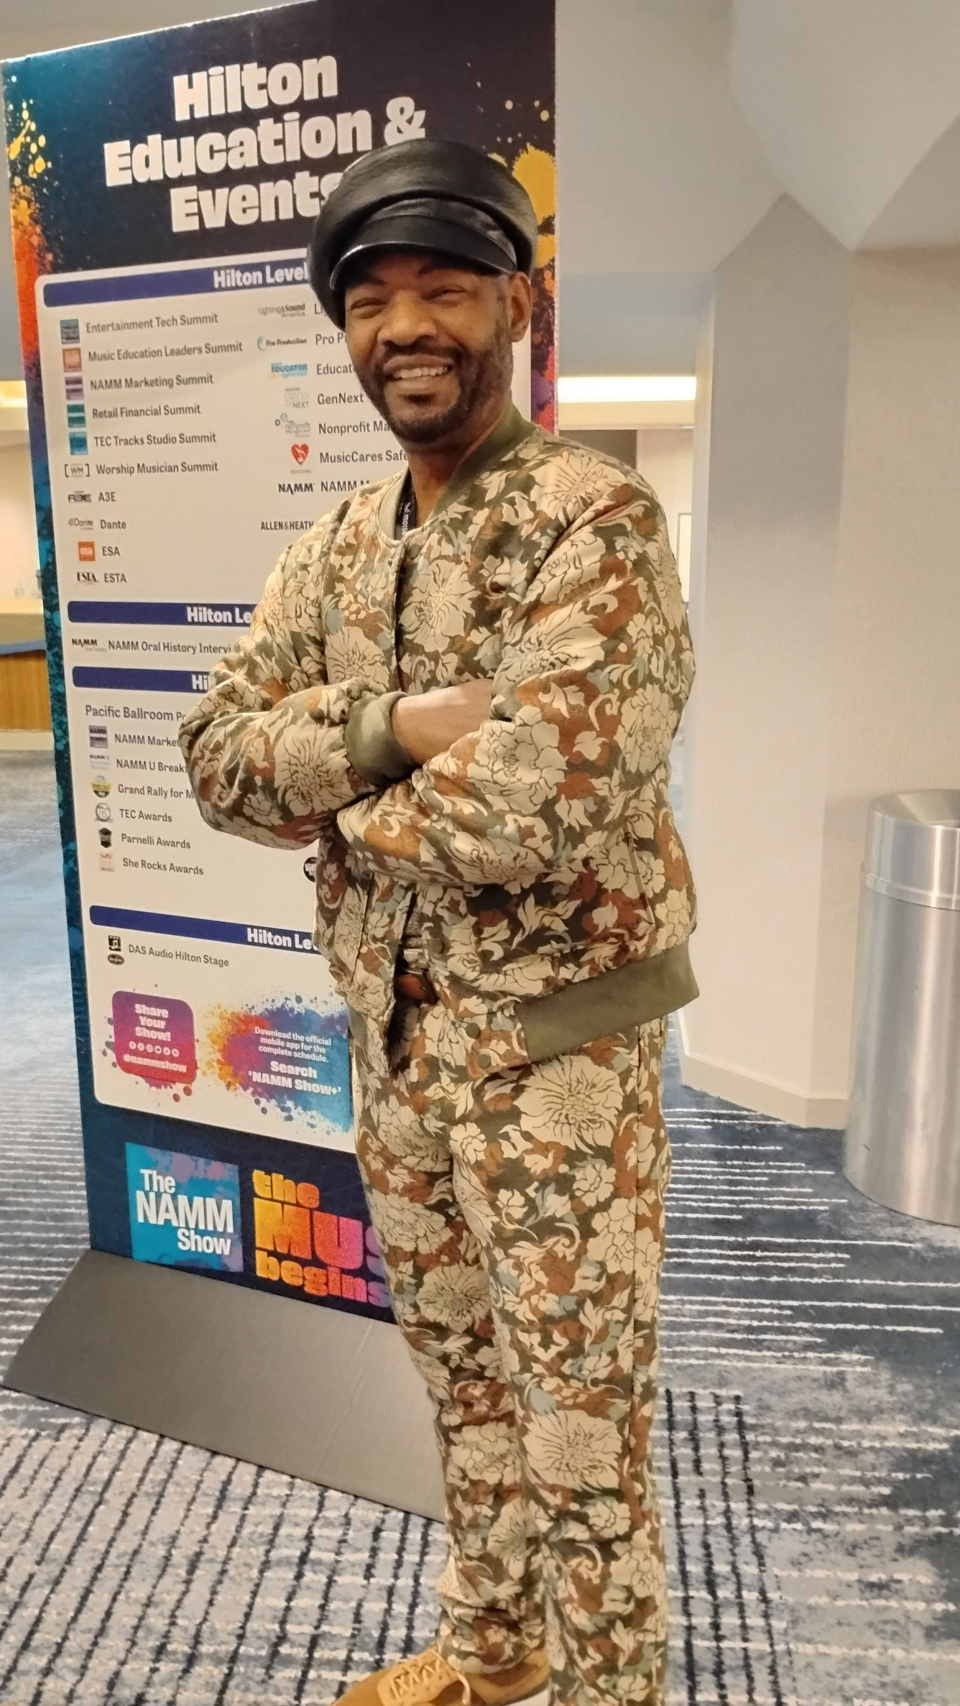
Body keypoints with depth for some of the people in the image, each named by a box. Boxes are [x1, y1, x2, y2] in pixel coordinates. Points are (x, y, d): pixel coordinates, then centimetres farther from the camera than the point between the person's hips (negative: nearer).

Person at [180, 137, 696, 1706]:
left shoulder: (596, 519, -15)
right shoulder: (338, 548, 8)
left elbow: (532, 807, -27)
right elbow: (220, 756, -2)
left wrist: (342, 805, -10)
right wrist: (400, 724, -18)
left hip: (555, 1043, -7)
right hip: (393, 1030, 7)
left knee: (580, 1424, 10)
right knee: (463, 1378, 24)